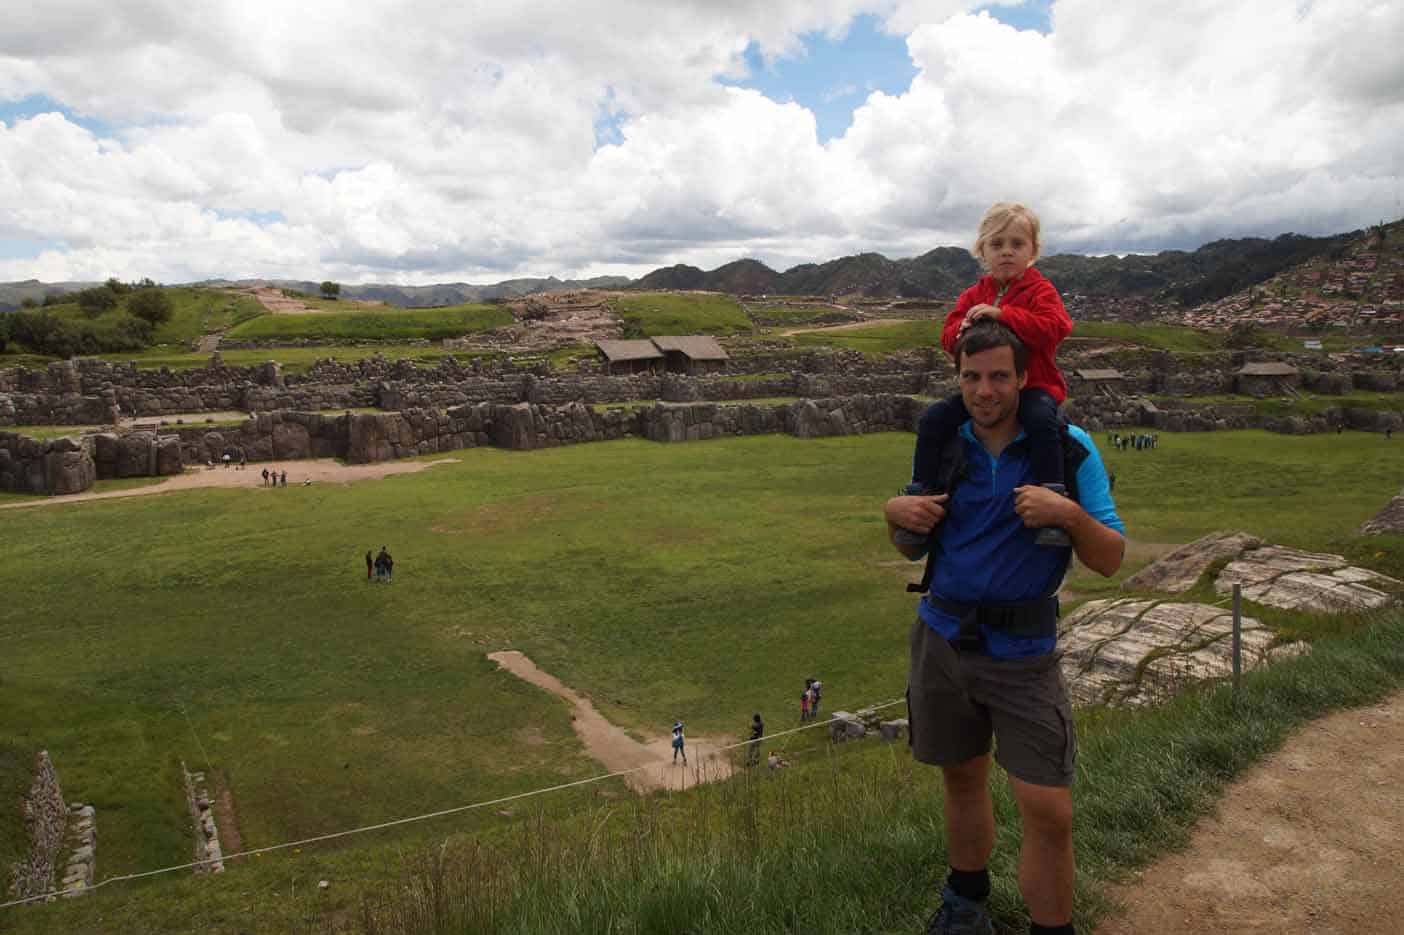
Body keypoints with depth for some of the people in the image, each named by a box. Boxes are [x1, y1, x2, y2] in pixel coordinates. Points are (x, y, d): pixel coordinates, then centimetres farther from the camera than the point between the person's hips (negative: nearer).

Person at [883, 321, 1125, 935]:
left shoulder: (1068, 447, -8)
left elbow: (1110, 561, -8)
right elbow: (913, 549, 12)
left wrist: (1068, 513, -26)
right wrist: (895, 514, -10)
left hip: (1023, 651, -3)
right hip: (942, 639, 3)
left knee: (1049, 812, -6)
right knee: (962, 779, 18)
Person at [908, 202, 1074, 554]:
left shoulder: (1040, 290, -3)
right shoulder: (973, 295, 12)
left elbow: (1052, 328, -21)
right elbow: (948, 337, 7)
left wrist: (1002, 314, -27)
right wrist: (963, 328, -18)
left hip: (1033, 385, -4)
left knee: (1041, 418, -37)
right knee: (933, 418, -13)